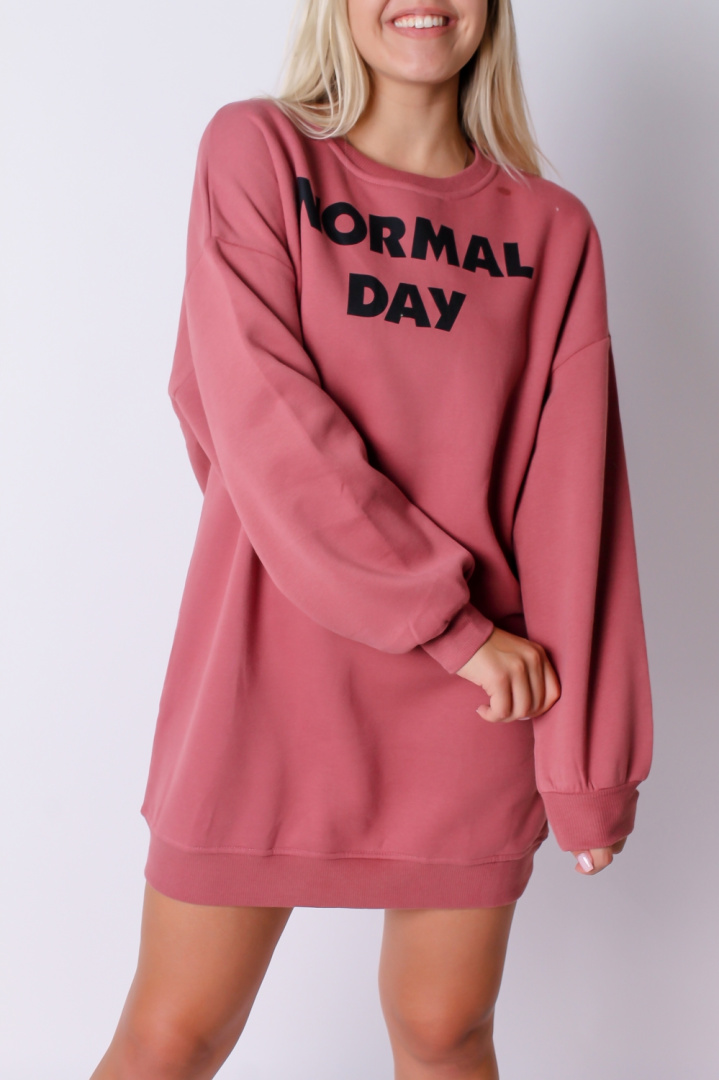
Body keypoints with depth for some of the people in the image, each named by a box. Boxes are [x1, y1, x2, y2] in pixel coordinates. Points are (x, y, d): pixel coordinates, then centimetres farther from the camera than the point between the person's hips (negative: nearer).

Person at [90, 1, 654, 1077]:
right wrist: (449, 623, -13)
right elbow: (262, 420, -12)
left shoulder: (551, 231, 3)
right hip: (266, 677, -1)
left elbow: (570, 503, -1)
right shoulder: (257, 150, -1)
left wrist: (587, 763, -3)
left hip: (471, 706, 2)